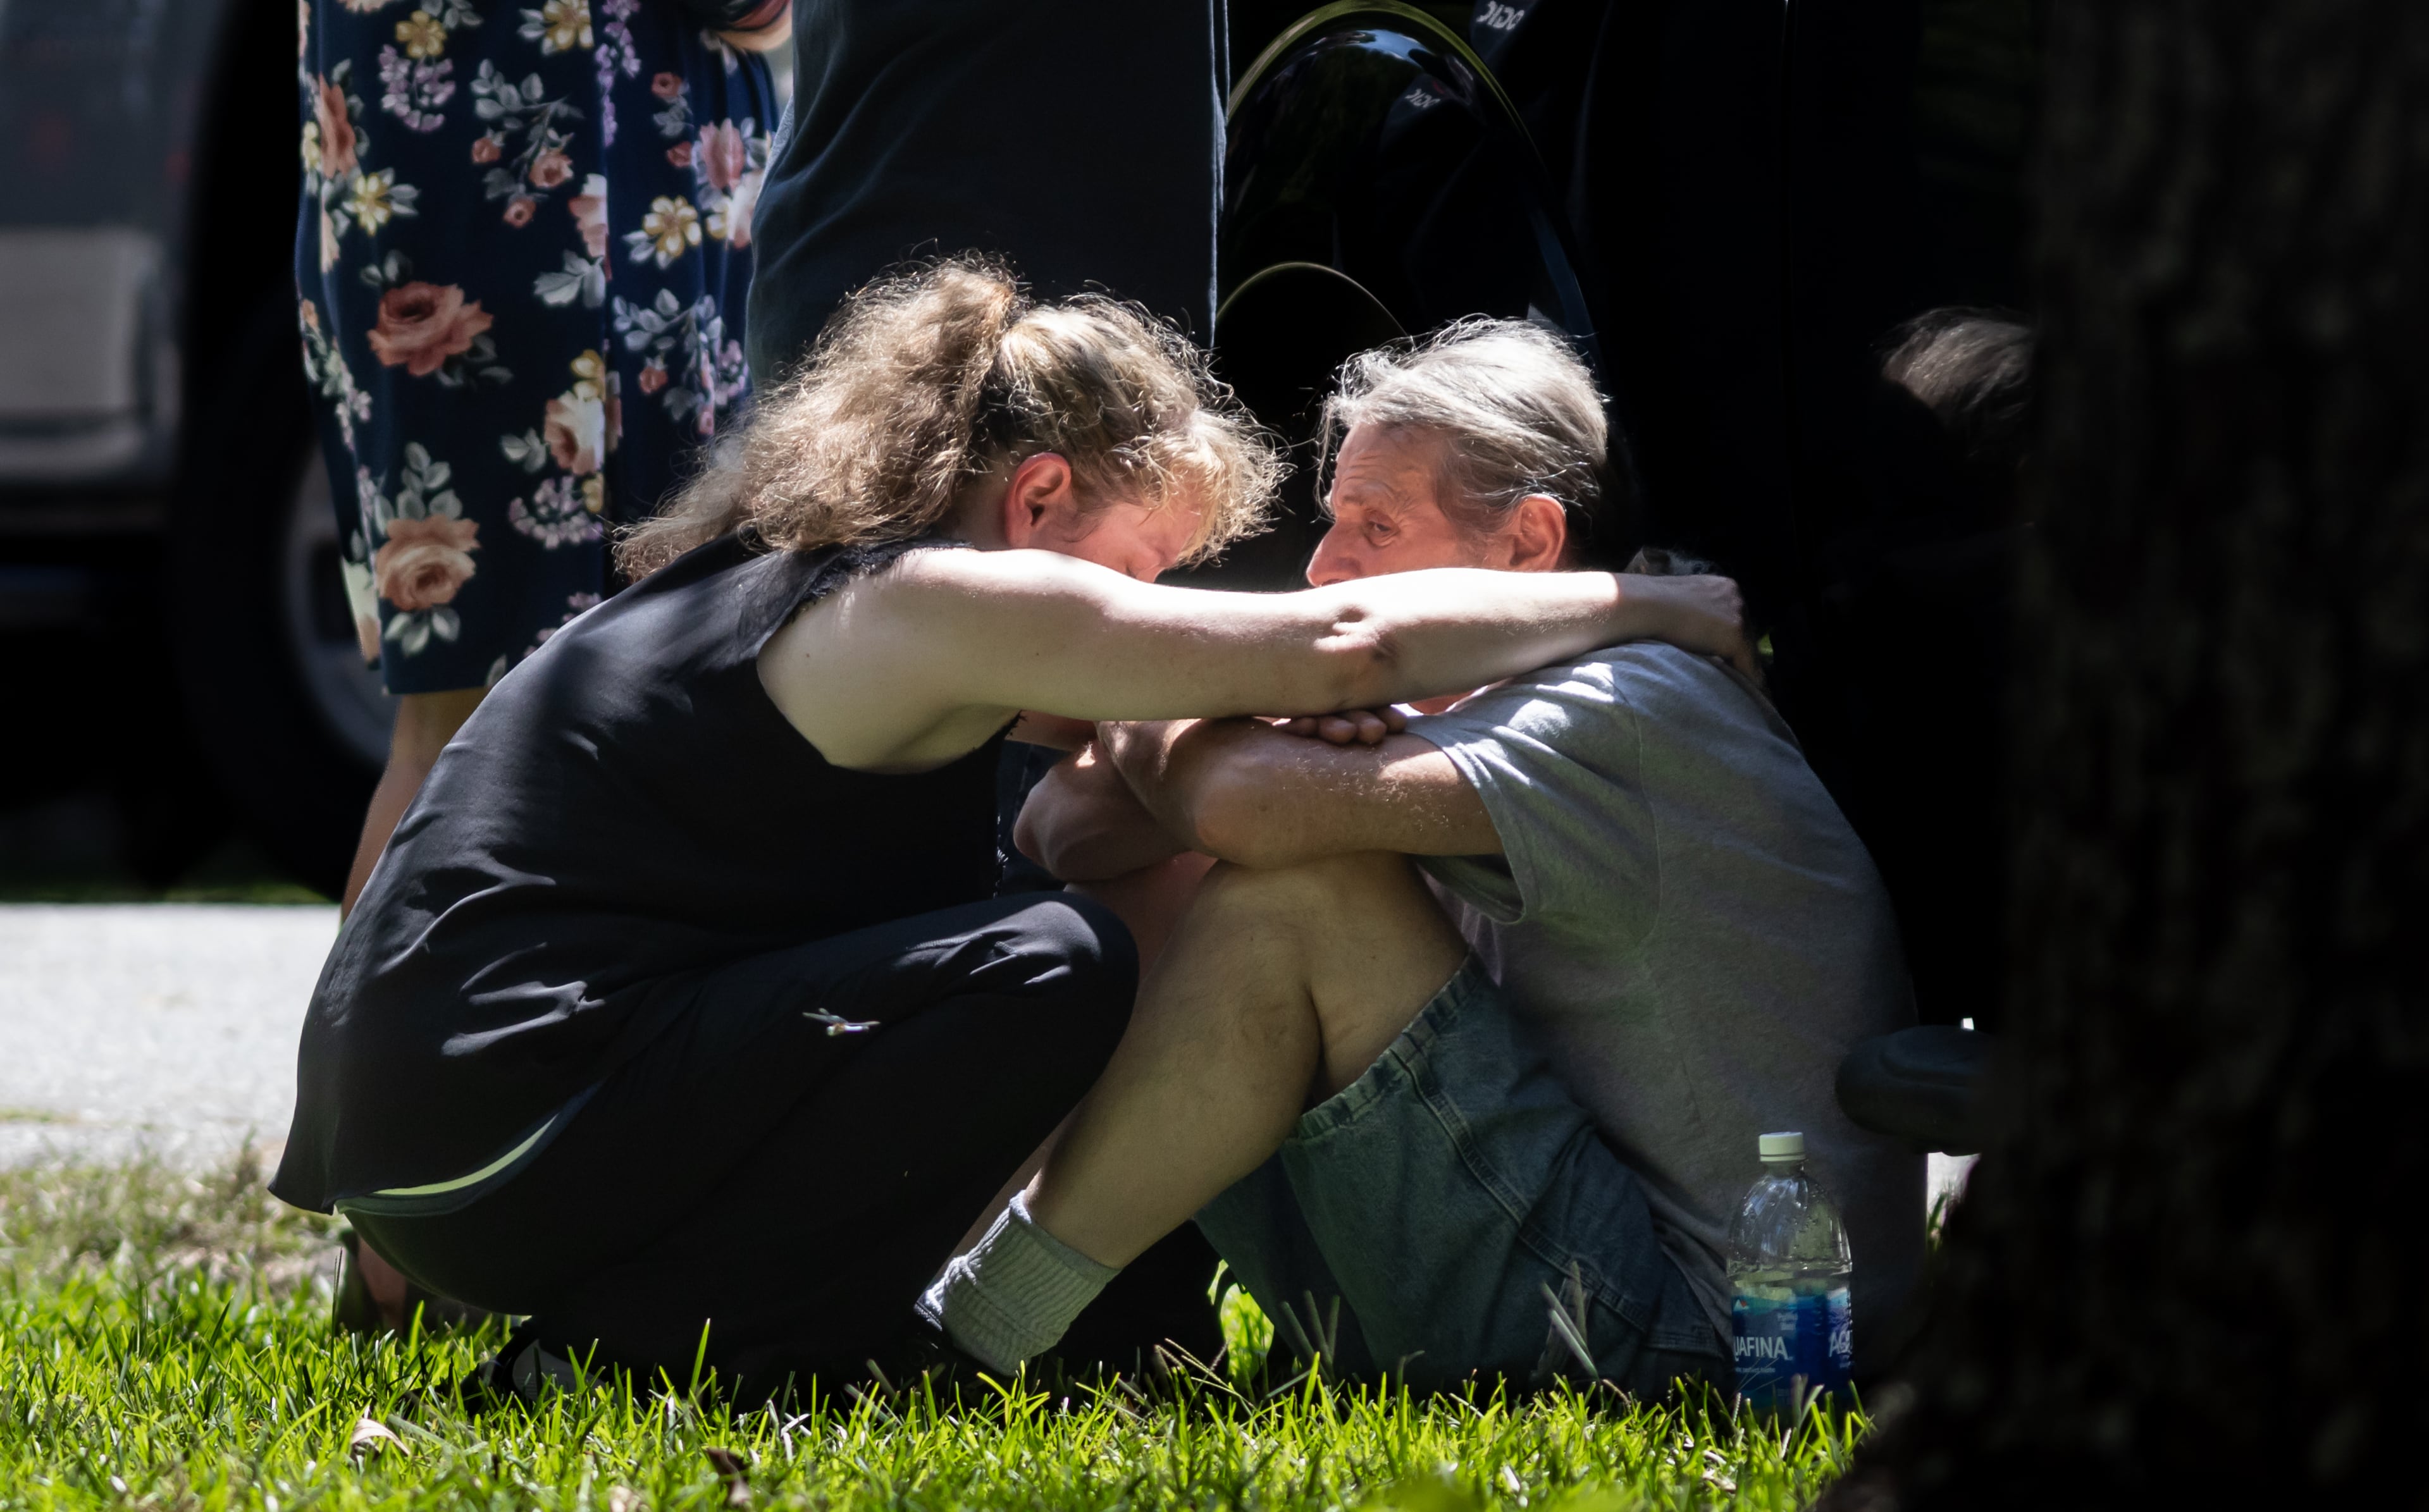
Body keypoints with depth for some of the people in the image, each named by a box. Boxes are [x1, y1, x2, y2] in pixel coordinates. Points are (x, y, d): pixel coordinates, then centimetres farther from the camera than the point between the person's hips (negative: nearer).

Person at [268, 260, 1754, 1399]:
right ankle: (656, 1348, -10)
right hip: (495, 1128, -10)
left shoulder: (787, 583, 19)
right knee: (1054, 970, -16)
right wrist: (1653, 604, -2)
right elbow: (1350, 644, -12)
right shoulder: (933, 604, -10)